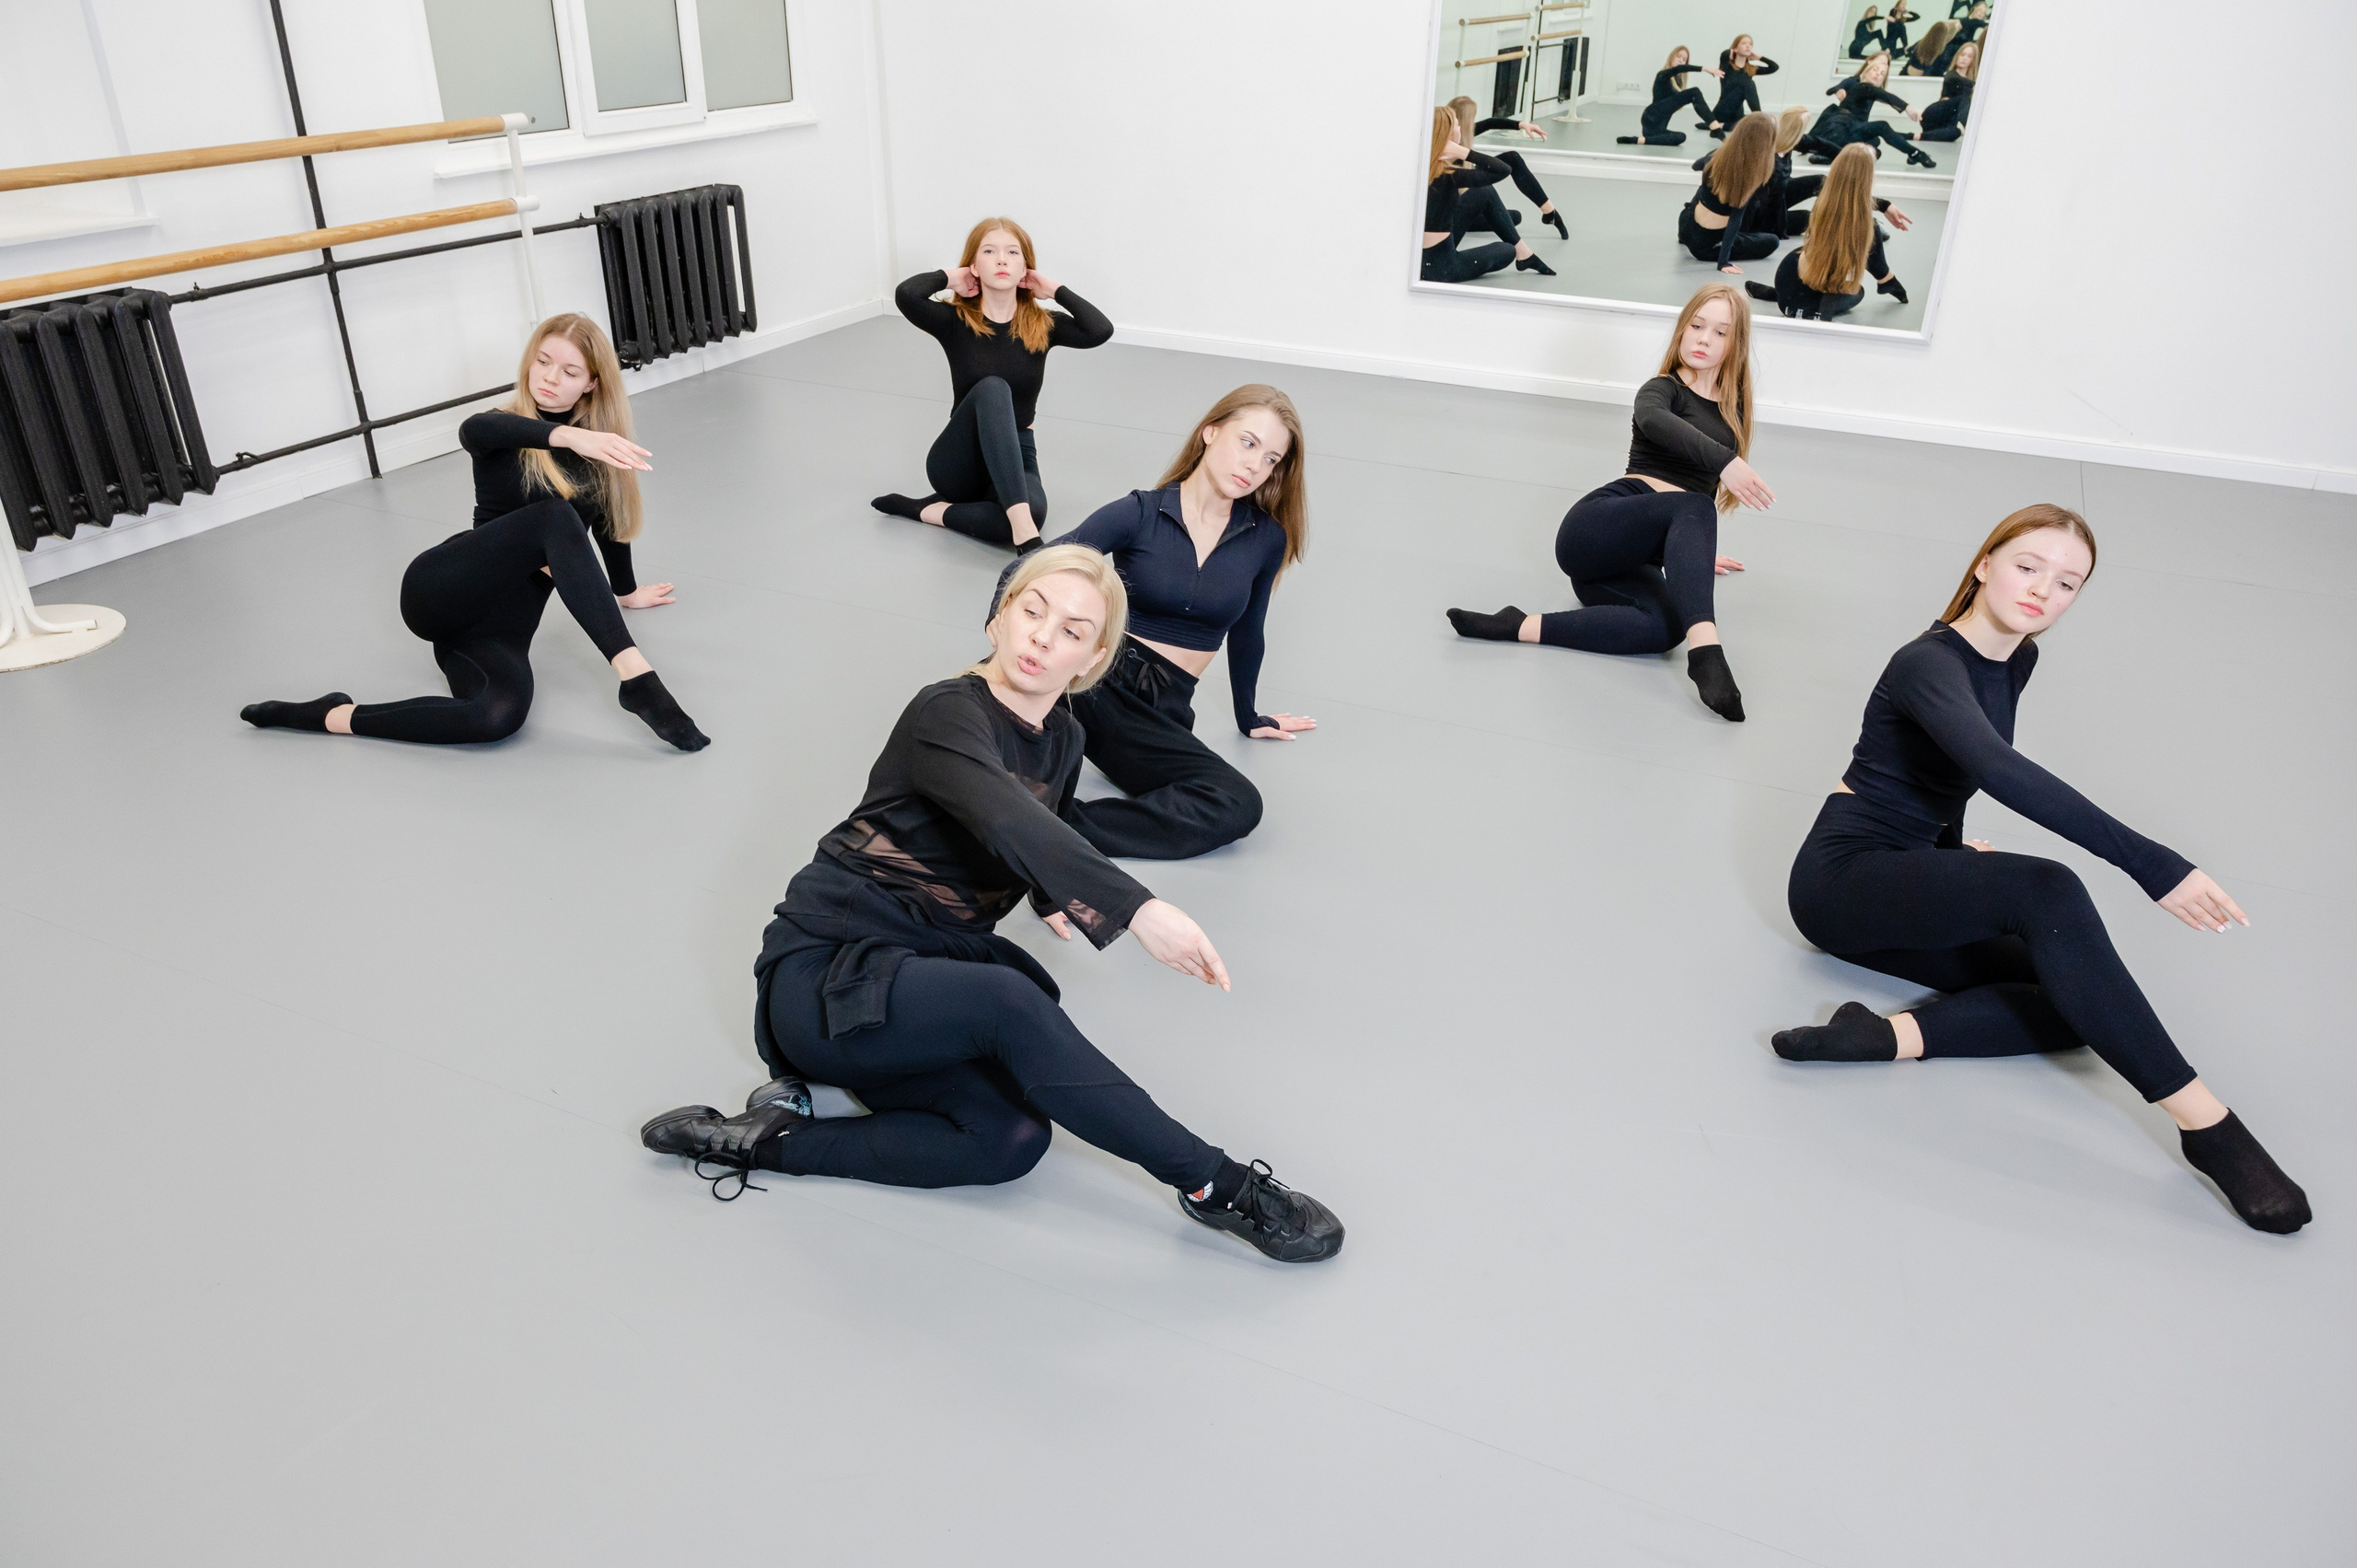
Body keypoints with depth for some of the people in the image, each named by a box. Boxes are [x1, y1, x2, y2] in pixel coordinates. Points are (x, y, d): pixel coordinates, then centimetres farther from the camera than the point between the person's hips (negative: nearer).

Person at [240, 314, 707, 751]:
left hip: (502, 626, 3)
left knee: (499, 715, -34)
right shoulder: (504, 436, 1)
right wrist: (566, 435, -44)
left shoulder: (601, 451, 13)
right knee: (555, 517, -31)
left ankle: (329, 717, -16)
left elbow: (610, 524, 30)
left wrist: (627, 592, 44)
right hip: (439, 590, -3)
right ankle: (636, 676, -38)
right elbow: (474, 430, -26)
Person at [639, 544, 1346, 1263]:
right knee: (1010, 1002, -37)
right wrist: (1136, 909, -50)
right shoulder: (947, 714, -16)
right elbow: (1011, 824, -37)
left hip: (927, 968, 7)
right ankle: (1216, 1186, -28)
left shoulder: (1062, 740, 7)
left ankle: (775, 1140, -11)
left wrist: (1056, 898, 1)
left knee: (1013, 1140, -22)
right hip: (827, 971, -7)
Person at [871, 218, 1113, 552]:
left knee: (1032, 512, -36)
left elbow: (1101, 330, -17)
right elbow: (905, 295, -23)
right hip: (960, 460, -1)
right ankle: (1024, 530, -43)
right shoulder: (955, 321, -3)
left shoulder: (1043, 325, 1)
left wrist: (1055, 289, -5)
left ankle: (928, 510, -11)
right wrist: (948, 278, -5)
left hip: (1014, 456, 2)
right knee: (992, 389, -34)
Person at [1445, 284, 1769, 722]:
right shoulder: (1664, 388, 7)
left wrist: (1696, 553, 43)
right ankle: (1705, 651, -50)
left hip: (1629, 562, 4)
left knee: (1663, 627, -33)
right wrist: (1724, 460, -34)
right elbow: (1654, 421, -20)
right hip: (1594, 526, -4)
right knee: (1692, 508, -37)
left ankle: (1518, 628, -31)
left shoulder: (1733, 410, 24)